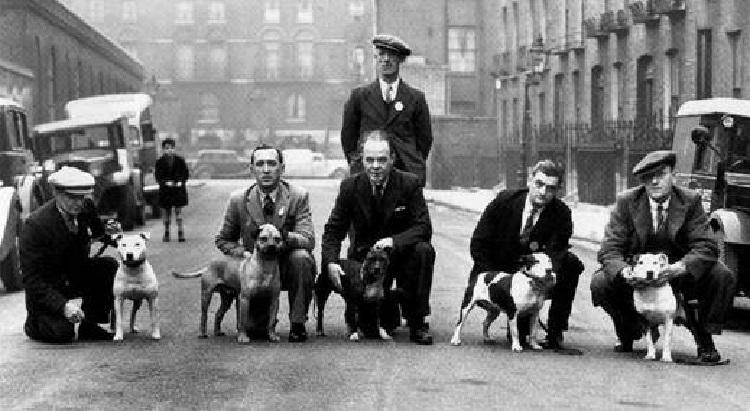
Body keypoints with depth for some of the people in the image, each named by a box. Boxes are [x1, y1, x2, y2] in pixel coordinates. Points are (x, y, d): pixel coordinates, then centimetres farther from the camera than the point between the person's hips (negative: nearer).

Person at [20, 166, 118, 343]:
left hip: (77, 275, 6)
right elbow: (32, 279, -24)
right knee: (62, 333, -27)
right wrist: (62, 305, -34)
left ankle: (90, 325, -6)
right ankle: (34, 321, 10)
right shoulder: (35, 225, -25)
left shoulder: (86, 206, -10)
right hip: (46, 287, -6)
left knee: (110, 265, -20)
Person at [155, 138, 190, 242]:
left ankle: (180, 232, 2)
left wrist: (180, 182, -11)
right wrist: (165, 182, -15)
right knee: (166, 211, 5)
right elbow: (157, 176, 0)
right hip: (165, 190, 1)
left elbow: (186, 174, 5)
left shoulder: (180, 160, 1)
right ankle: (166, 233, 13)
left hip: (178, 189, -1)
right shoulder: (160, 162, 0)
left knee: (178, 210, -1)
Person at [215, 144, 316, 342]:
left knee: (301, 256, -35)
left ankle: (298, 324, -19)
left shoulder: (298, 196, -7)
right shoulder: (239, 200, -3)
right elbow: (223, 240, 9)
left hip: (288, 266, 0)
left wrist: (285, 236, -38)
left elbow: (308, 240, -17)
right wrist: (242, 253, -12)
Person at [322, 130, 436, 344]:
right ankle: (387, 317, 4)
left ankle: (417, 323, -17)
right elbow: (333, 230, -1)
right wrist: (331, 261, -20)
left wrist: (394, 241, -33)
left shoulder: (409, 183, -8)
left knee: (424, 250, -32)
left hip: (401, 255, -1)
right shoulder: (350, 186, -2)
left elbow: (424, 228, -14)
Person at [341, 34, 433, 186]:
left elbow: (425, 138, 14)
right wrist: (356, 165, 9)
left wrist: (416, 166, 7)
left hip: (407, 172, 0)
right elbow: (348, 135, 14)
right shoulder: (359, 95, 10)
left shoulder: (416, 98, 9)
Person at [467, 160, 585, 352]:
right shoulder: (504, 200, -12)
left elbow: (555, 256, -17)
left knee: (572, 264, -23)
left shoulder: (561, 214, -11)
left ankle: (555, 336, -19)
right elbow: (478, 244, -9)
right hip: (498, 270, 0)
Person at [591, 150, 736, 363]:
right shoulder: (626, 202, -8)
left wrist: (682, 267, -37)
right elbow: (610, 249, -12)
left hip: (679, 274, 0)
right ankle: (629, 332, 5)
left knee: (722, 276, -25)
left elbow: (706, 246, -16)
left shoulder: (690, 201, -8)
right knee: (600, 283, -25)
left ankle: (704, 340, -5)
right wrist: (623, 271, -36)